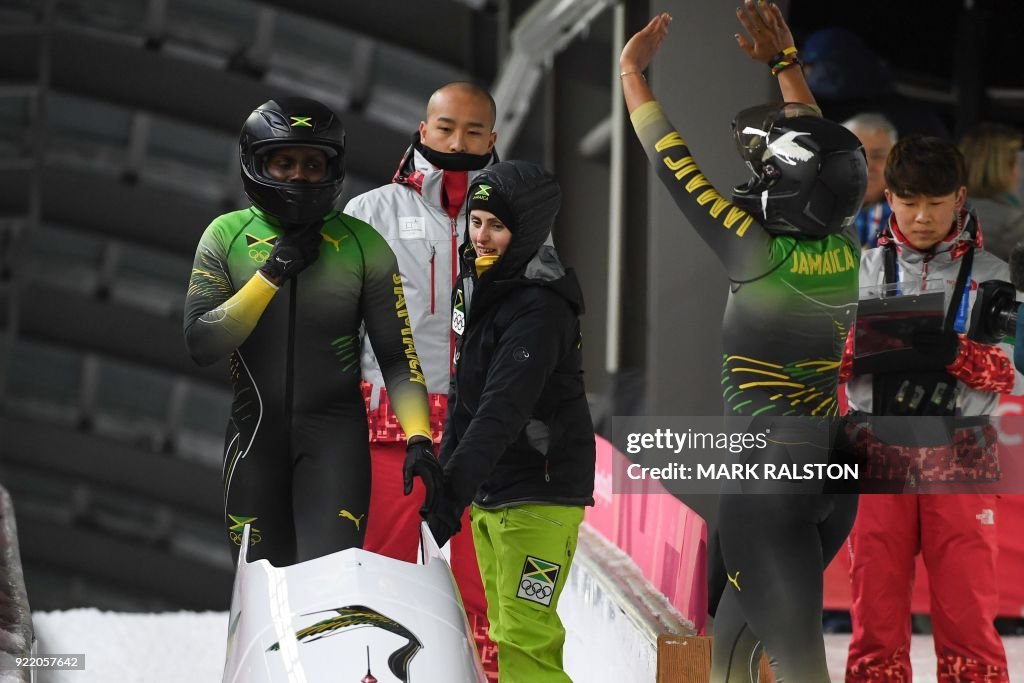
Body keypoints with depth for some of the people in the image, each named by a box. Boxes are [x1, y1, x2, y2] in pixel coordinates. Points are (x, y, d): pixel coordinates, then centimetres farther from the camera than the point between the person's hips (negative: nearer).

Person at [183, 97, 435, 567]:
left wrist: (418, 436, -14)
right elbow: (200, 344, -8)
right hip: (255, 428, 2)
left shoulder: (363, 245, -1)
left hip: (334, 428, -1)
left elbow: (397, 354, -1)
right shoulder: (226, 237, 1)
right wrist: (272, 275, -15)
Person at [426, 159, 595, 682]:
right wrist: (444, 475, 18)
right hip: (488, 494, 9)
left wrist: (450, 498, -37)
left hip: (538, 496, -9)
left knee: (524, 640, -14)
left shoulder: (539, 309, -21)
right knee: (506, 636, 13)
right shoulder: (476, 286, 8)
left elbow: (499, 414, -31)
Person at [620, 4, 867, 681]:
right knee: (735, 629, 25)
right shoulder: (845, 250, 1)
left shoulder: (763, 257, -18)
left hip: (768, 486, -8)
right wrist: (785, 63, 25)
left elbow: (676, 168, -12)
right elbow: (821, 157, 17)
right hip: (835, 476, 8)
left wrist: (633, 73, -1)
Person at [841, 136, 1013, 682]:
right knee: (876, 610, 4)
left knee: (967, 610, -2)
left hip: (959, 457, -1)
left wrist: (955, 354, -22)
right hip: (878, 453, 1)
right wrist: (866, 355, -19)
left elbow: (1010, 372, -3)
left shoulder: (988, 273, 4)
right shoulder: (864, 268, 6)